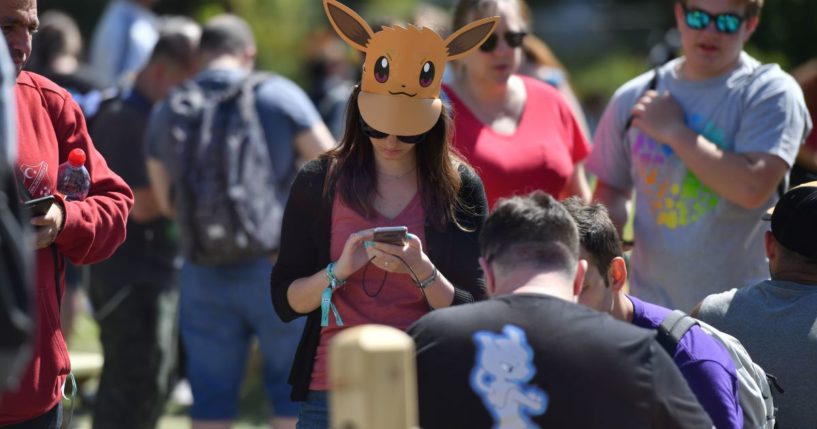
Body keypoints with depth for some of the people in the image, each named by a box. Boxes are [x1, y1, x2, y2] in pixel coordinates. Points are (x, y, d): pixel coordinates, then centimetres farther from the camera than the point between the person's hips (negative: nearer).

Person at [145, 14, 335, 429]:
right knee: (294, 392, 8)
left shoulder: (166, 111, 6)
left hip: (203, 274, 3)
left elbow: (165, 201, 13)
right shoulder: (278, 94, -5)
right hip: (277, 268, -3)